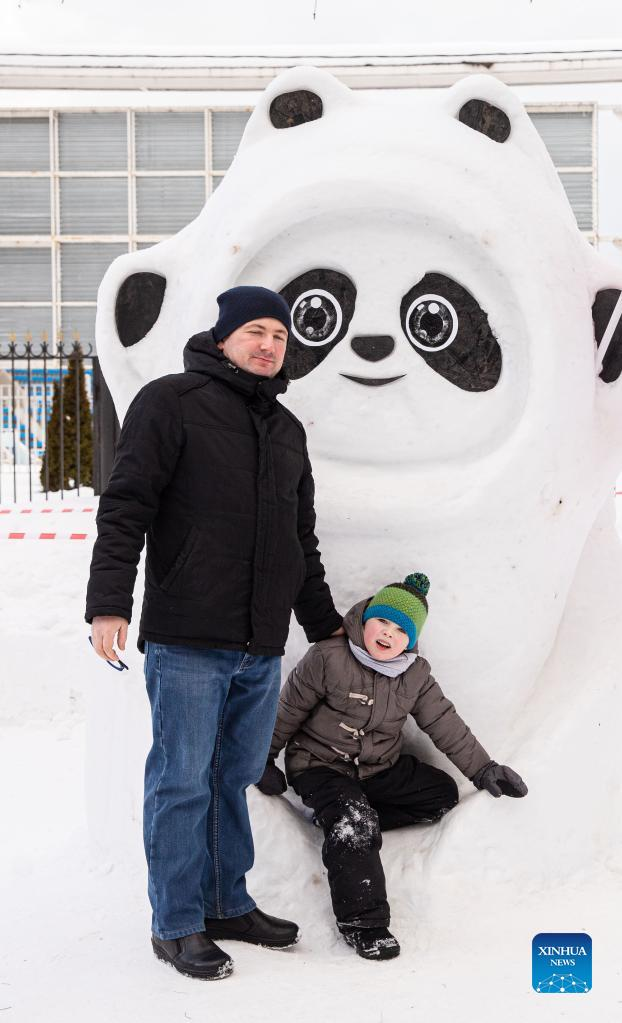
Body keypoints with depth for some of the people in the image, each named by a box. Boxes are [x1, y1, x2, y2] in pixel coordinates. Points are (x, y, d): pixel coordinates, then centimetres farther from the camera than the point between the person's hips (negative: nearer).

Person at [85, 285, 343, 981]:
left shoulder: (287, 429, 20)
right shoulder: (172, 402, -1)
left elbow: (302, 539, 27)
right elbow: (126, 505, -8)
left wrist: (323, 624, 29)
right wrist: (109, 602, -17)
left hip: (262, 647, 6)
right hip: (187, 641, -6)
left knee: (235, 777, 13)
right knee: (182, 781, -1)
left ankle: (227, 904, 25)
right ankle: (177, 925, 9)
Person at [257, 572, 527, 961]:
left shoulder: (416, 676, 2)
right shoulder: (328, 659, -14)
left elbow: (445, 723, 6)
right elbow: (289, 711, -7)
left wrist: (483, 768, 2)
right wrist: (263, 759, -3)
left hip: (379, 769, 6)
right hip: (320, 765, -6)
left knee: (443, 793, -6)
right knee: (352, 822, -30)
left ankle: (342, 818, -11)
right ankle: (362, 922, -24)